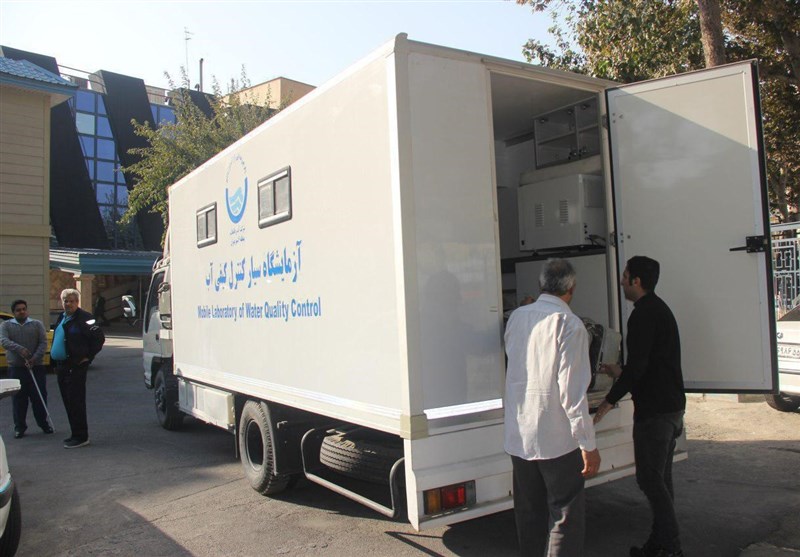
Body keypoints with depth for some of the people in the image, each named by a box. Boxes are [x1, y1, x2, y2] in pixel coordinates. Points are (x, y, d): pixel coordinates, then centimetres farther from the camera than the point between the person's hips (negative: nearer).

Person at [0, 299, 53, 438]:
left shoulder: (37, 324, 7)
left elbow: (43, 342, 0)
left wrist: (35, 358, -15)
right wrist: (20, 349, -28)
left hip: (36, 367, 0)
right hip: (15, 368, 0)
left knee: (40, 396, 5)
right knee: (18, 399, 4)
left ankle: (43, 423, 19)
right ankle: (19, 427, 15)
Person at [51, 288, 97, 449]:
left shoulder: (84, 318, -11)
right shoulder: (61, 318, 16)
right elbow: (57, 341, 23)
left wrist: (88, 357, -11)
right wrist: (56, 363, 18)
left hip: (76, 367, -9)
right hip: (62, 366, 9)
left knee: (75, 402, -7)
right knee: (68, 402, 13)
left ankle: (81, 437, -2)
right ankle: (76, 434, 22)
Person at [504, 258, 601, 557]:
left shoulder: (516, 316, 4)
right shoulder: (569, 324, -15)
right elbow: (572, 390, -19)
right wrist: (588, 444, -14)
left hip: (518, 437, 6)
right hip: (557, 439, -6)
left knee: (529, 513, 17)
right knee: (566, 516, 6)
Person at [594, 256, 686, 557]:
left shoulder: (644, 314, -17)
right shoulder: (659, 309, 15)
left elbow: (637, 365, -23)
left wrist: (609, 401, -17)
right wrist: (621, 372, 28)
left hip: (654, 409, -10)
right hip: (671, 406, 10)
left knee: (650, 478, -3)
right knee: (660, 478, 15)